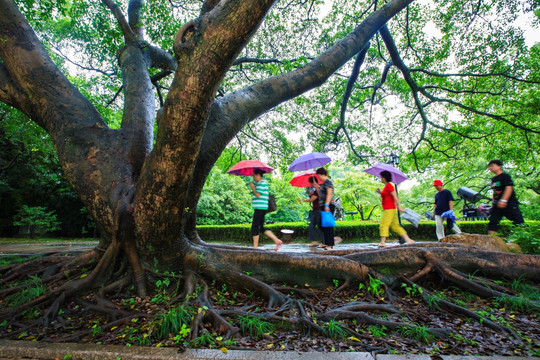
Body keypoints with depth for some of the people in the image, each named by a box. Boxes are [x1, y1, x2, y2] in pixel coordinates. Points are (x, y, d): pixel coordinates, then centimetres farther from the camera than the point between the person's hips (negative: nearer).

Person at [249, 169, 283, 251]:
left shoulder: (262, 183, -10)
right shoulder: (261, 182, 21)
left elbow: (258, 195, -18)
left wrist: (252, 187, -5)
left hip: (260, 208, -10)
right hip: (260, 208, 10)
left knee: (255, 227, -5)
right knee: (261, 228, 10)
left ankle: (255, 246, 1)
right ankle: (277, 241, 8)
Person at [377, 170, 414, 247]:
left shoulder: (389, 185, -11)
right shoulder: (386, 186, 18)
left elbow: (395, 196, -18)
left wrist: (399, 206, -24)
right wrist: (380, 192, 14)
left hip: (389, 209, -10)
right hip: (387, 209, 10)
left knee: (384, 225, -9)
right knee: (395, 226, 11)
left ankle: (382, 243, -9)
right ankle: (408, 239, 14)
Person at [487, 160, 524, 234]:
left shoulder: (505, 176, -5)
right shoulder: (493, 179, 17)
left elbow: (509, 188, -17)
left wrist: (503, 200, -28)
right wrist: (493, 203, 20)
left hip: (509, 203, -7)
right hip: (497, 205, 7)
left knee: (519, 222, -8)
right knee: (492, 222, 0)